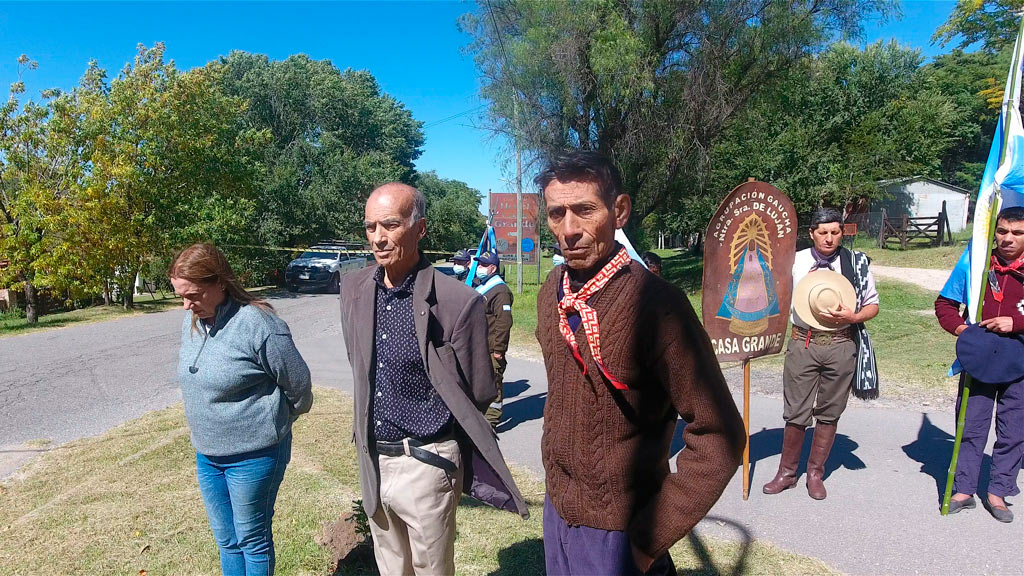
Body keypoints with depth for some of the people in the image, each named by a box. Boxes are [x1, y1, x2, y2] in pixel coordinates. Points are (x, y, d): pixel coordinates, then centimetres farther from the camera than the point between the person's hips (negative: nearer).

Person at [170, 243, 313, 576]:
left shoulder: (258, 324, -22)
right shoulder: (191, 320, 0)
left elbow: (299, 387, -14)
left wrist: (270, 423, 3)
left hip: (253, 455, -7)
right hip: (207, 454, 7)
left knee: (253, 539, 11)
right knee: (227, 541, 20)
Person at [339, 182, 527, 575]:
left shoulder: (458, 302, -19)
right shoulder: (354, 288, -1)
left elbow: (479, 394, -8)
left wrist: (428, 423, 5)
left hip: (424, 464, -5)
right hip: (371, 461, 6)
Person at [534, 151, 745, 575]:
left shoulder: (655, 304, -25)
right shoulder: (552, 291, -3)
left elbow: (719, 438, -22)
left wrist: (648, 540, -20)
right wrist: (555, 479, 12)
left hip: (616, 535, -6)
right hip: (556, 507, 7)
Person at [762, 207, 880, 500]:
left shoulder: (856, 263, 3)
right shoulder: (794, 262, 3)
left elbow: (873, 305, 8)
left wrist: (853, 317, -12)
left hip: (841, 346, 1)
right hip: (803, 344, 0)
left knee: (829, 413, 9)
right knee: (796, 412, 2)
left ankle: (816, 473, 25)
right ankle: (787, 472, 18)